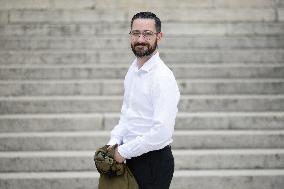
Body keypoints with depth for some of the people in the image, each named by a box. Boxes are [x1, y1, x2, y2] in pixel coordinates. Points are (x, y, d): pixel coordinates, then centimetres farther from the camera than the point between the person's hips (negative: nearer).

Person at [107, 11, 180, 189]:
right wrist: (114, 141, 2)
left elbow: (161, 133, -26)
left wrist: (124, 152, -18)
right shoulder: (133, 69, 9)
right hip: (133, 158, 8)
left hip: (154, 162, -8)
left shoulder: (163, 77, -20)